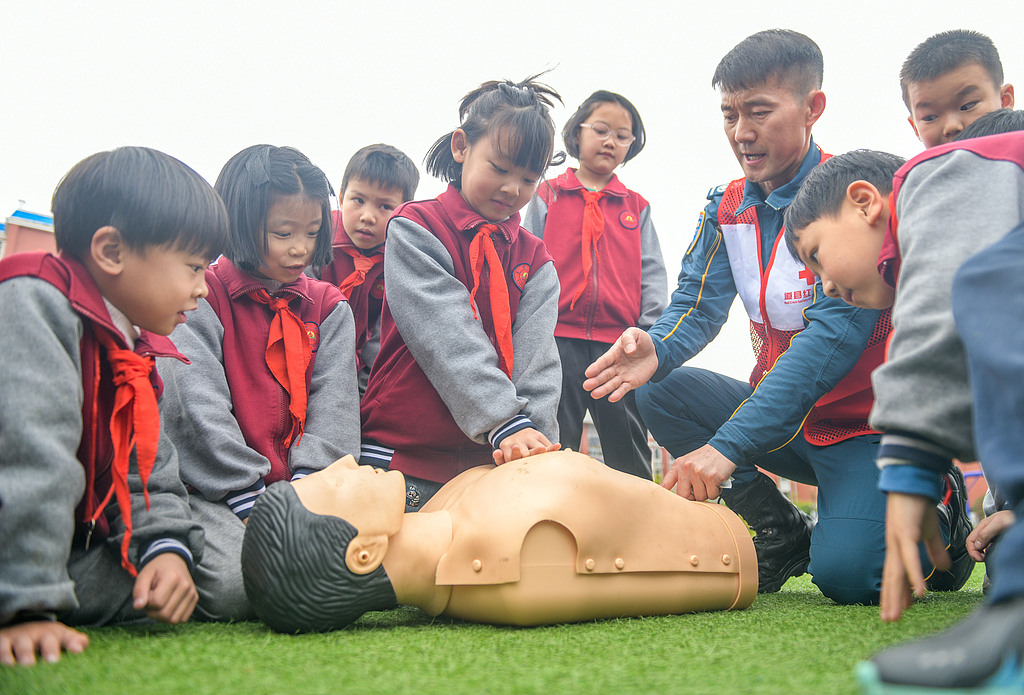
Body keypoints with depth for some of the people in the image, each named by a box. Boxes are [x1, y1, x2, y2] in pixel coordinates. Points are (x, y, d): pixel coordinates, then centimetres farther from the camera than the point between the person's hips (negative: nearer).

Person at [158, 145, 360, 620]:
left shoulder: (328, 307, 15)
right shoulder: (202, 298, 1)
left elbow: (334, 403, 6)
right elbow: (197, 406, -9)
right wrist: (251, 500, -16)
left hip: (302, 482, 4)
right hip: (214, 488, -4)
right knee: (234, 585, -29)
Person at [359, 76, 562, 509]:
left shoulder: (535, 260, 13)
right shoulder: (414, 229, -1)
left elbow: (535, 352, -1)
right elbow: (446, 336, -14)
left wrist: (534, 433, -19)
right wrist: (505, 421, -24)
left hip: (492, 461, 4)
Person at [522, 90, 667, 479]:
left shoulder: (637, 208, 16)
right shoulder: (547, 197, 10)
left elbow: (651, 274, 12)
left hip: (620, 344, 2)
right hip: (558, 339, -1)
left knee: (629, 454, 5)